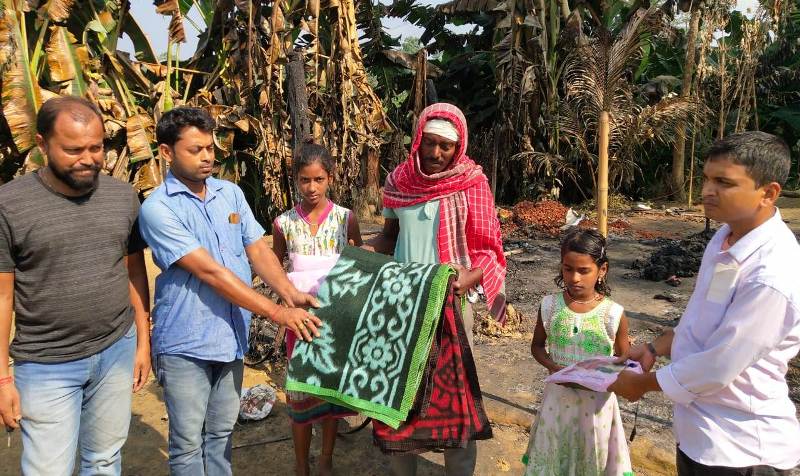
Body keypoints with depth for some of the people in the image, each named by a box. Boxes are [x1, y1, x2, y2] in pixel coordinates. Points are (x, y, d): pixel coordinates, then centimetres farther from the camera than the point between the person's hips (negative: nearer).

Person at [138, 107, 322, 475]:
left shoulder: (231, 193, 4)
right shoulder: (158, 208, -16)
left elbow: (258, 250, 2)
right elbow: (210, 271, -22)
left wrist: (290, 294, -17)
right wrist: (277, 313, -25)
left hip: (231, 337, 5)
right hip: (186, 344, -5)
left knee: (221, 433, 20)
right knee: (188, 442, 10)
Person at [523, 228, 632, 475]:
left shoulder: (613, 314, -13)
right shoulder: (549, 306, -8)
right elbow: (537, 345, 6)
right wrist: (552, 366, -13)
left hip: (596, 401, -1)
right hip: (559, 397, 2)